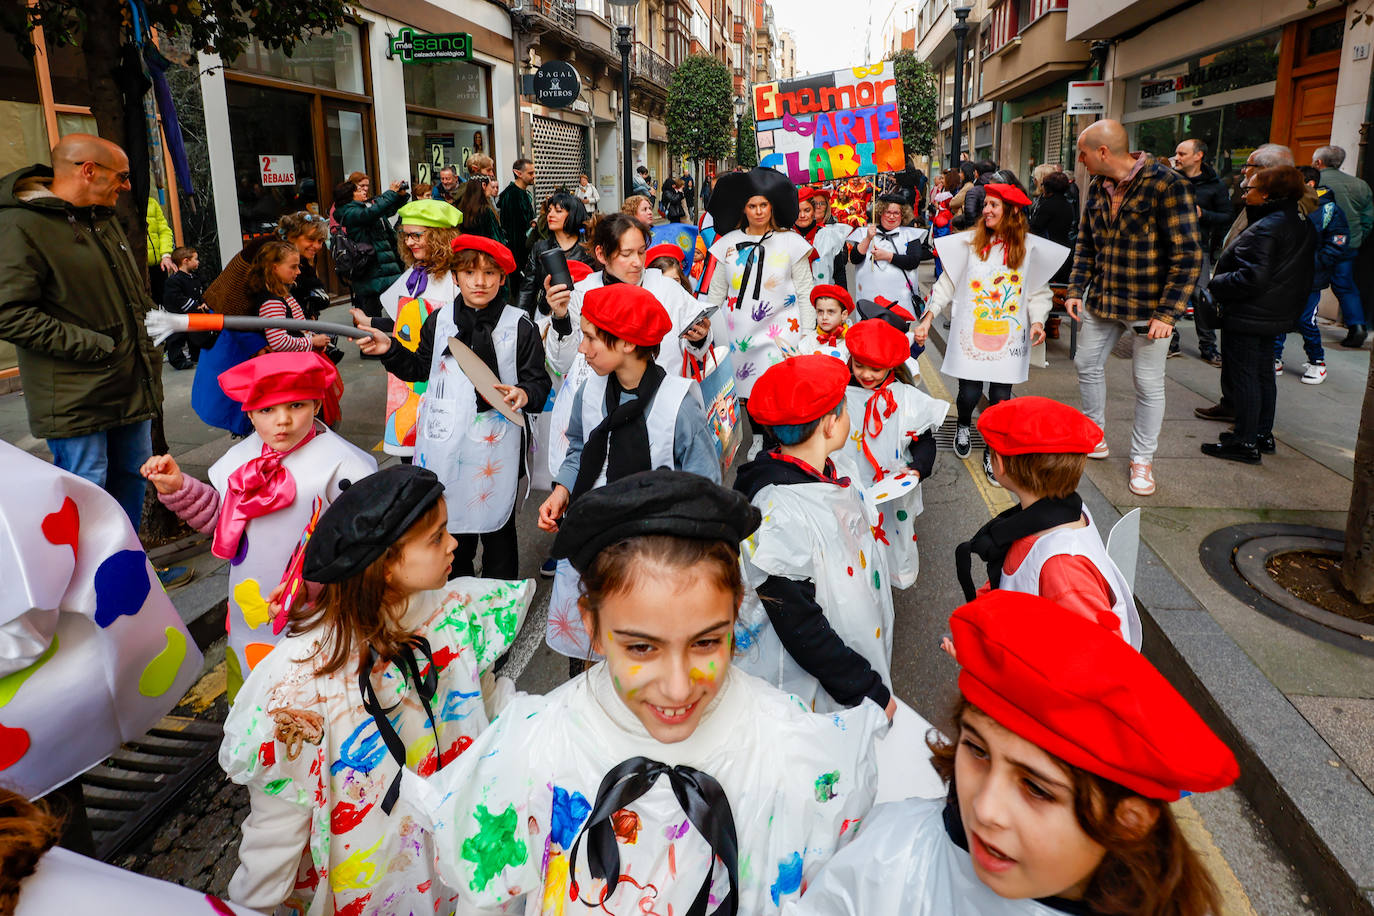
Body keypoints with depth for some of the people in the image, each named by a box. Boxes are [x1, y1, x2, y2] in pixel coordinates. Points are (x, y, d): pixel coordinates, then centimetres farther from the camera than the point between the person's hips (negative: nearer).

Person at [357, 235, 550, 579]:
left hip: (497, 447, -3)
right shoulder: (439, 321, 6)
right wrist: (389, 350, 3)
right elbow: (420, 368, 18)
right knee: (451, 522, 17)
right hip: (446, 443, 4)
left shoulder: (519, 325, -5)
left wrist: (524, 395, -25)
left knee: (497, 527, 10)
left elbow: (538, 382, -4)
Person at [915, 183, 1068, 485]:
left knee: (1001, 396, -4)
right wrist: (927, 319, -2)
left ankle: (993, 453, 16)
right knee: (969, 393, -3)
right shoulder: (970, 243, 3)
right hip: (971, 332, 0)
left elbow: (1038, 291, 8)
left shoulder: (1031, 248, 3)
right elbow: (948, 282, 5)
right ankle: (963, 426, 33)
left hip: (1008, 334, 0)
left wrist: (1037, 321, -8)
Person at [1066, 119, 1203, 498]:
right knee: (1087, 364, 15)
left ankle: (1142, 459, 19)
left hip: (1149, 307, -7)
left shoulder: (1166, 184, -19)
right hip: (1102, 301, 7)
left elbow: (1188, 256, -19)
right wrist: (1077, 290, 4)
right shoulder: (1098, 187, 3)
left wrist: (1167, 313, -21)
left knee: (1148, 383, 3)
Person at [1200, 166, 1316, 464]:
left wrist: (1217, 283, -14)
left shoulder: (1264, 229, -22)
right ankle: (1263, 434, 28)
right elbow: (1304, 276, 14)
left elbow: (1253, 277, -27)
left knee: (1243, 377, -3)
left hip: (1247, 316, -10)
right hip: (1276, 315, 10)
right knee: (1263, 375, 18)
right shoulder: (1302, 225, 9)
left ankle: (1245, 442, 3)